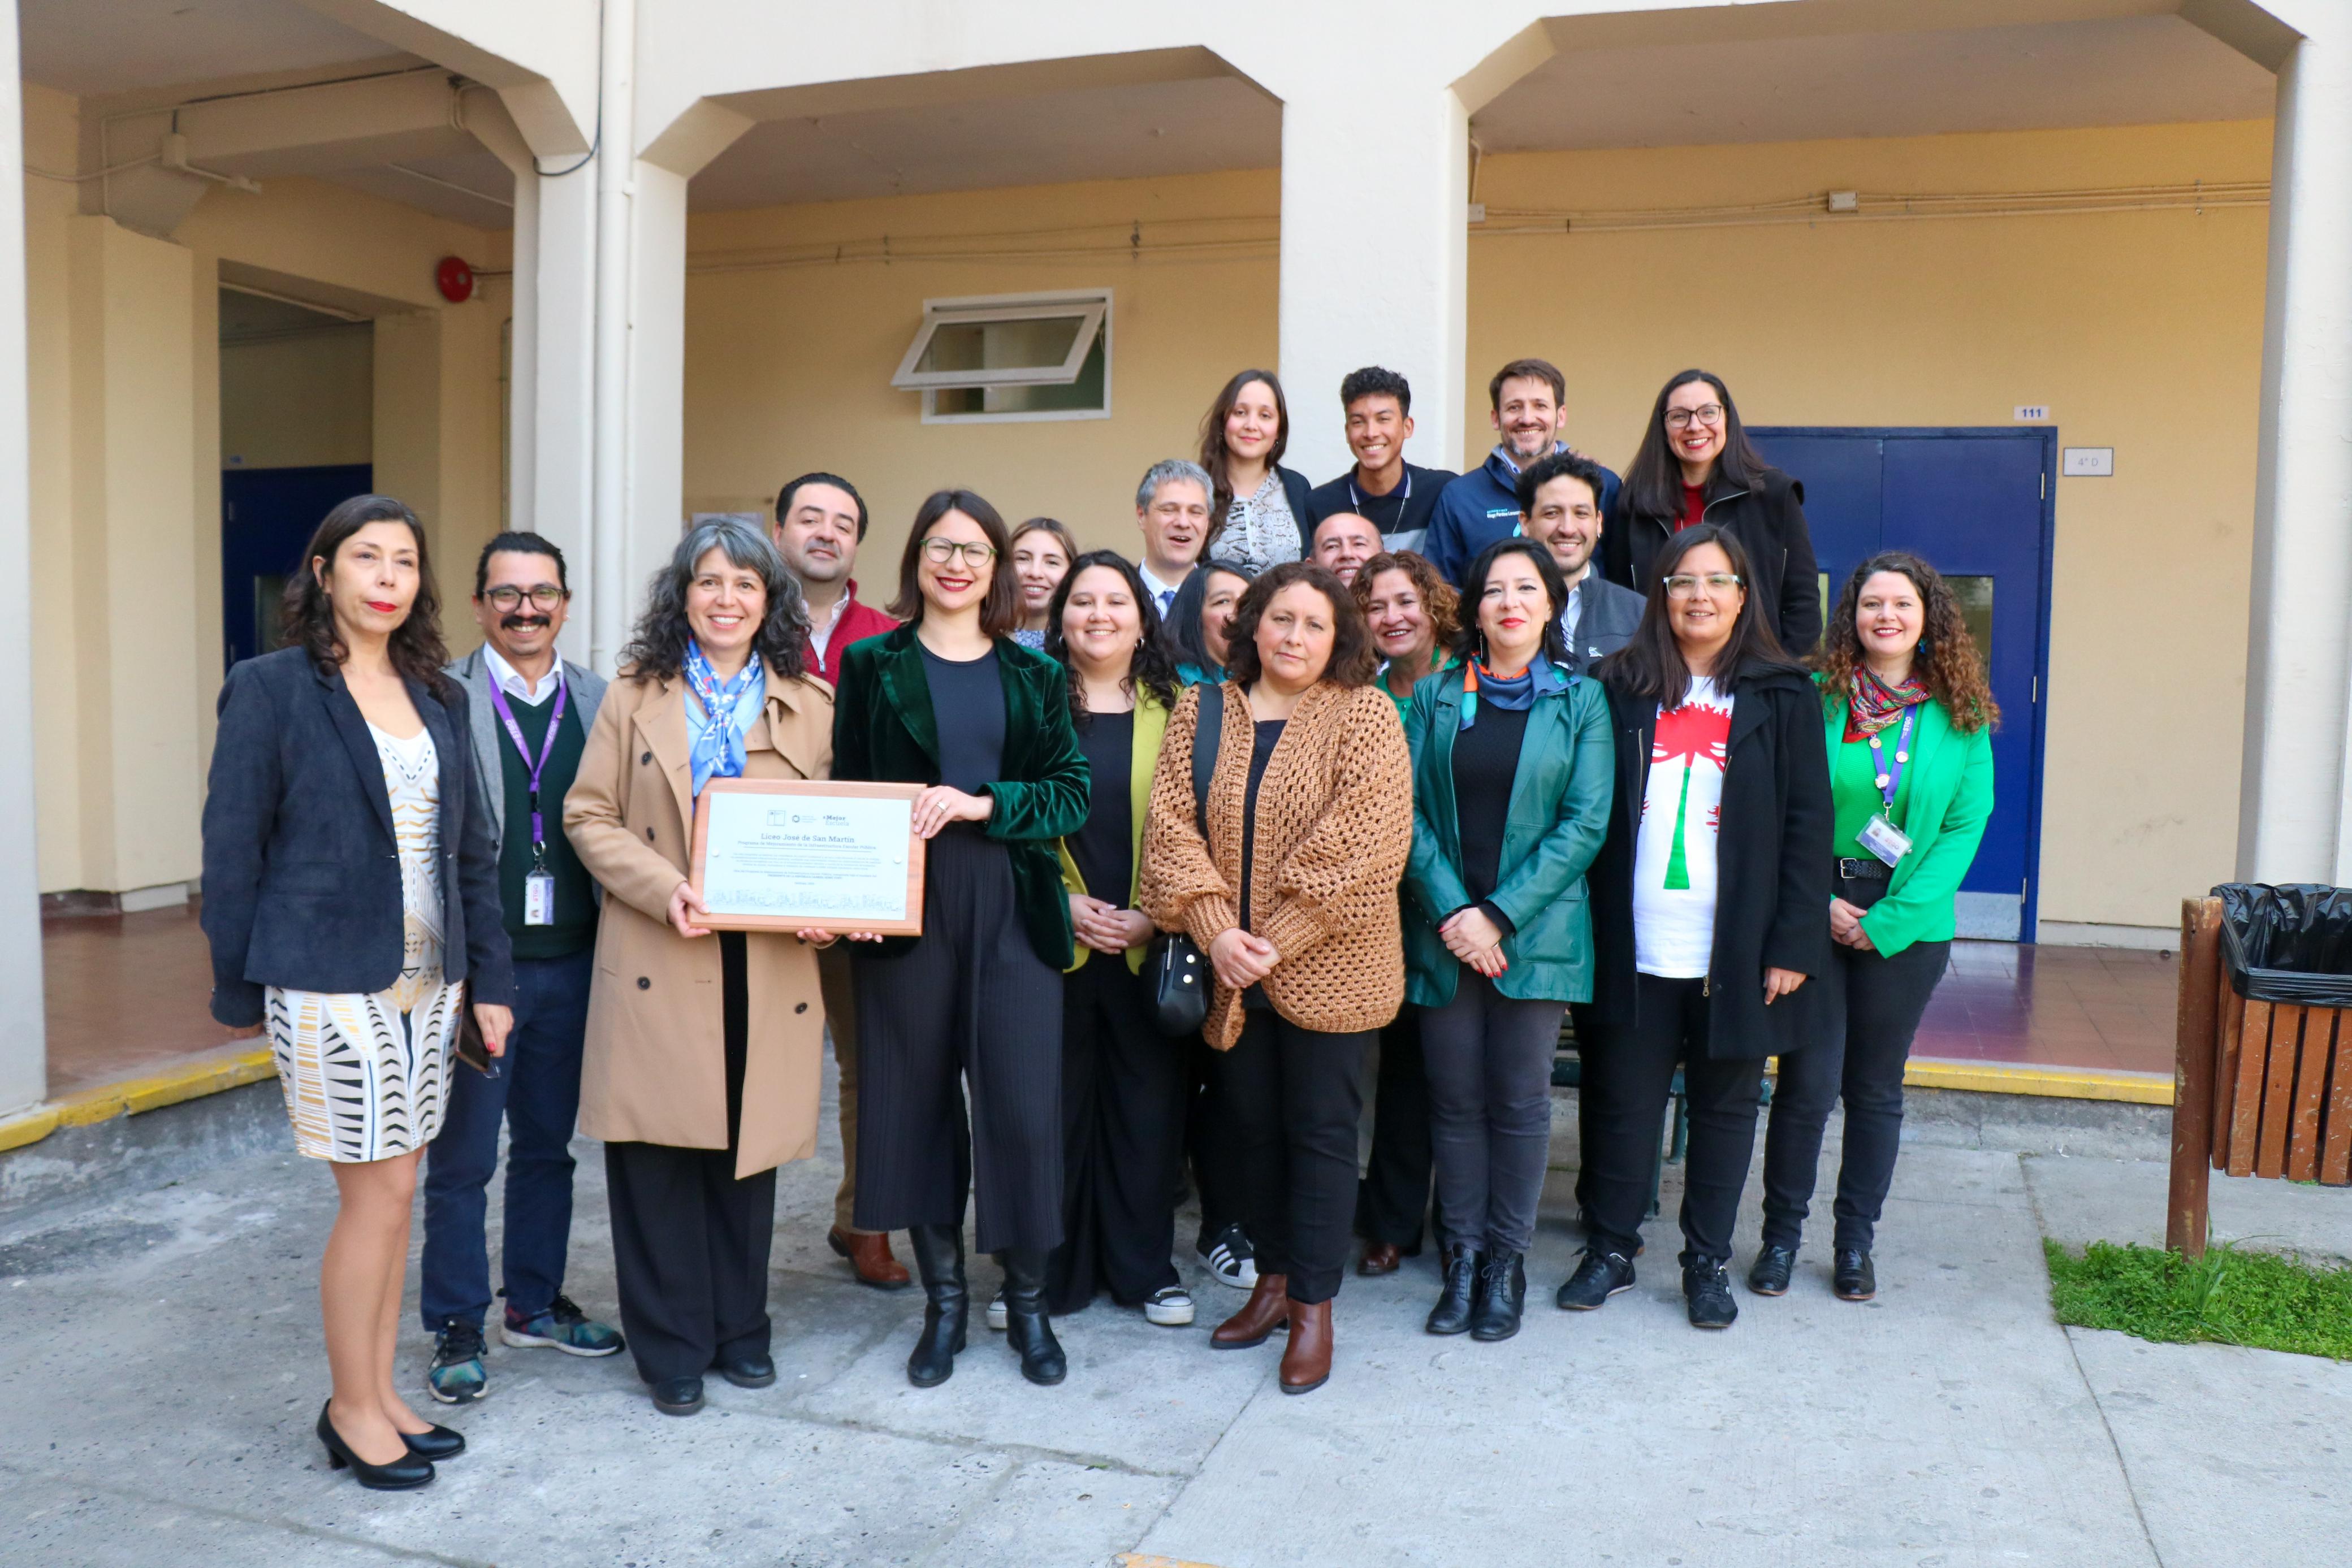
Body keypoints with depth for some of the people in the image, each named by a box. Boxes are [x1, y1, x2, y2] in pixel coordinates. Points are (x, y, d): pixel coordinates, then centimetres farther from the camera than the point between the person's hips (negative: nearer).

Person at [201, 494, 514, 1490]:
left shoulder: (437, 696, 10)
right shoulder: (271, 689, -6)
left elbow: (471, 847, 11)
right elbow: (232, 847, -5)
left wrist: (489, 977, 8)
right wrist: (240, 989, -4)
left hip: (427, 979, 6)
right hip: (330, 982, -5)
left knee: (393, 1191, 12)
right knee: (377, 1192, -1)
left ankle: (380, 1395, 26)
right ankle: (353, 1410, 17)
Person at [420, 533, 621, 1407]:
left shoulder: (597, 700, 6)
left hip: (571, 962, 4)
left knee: (548, 1146, 17)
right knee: (462, 1156, 6)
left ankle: (534, 1302, 33)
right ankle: (456, 1329, 21)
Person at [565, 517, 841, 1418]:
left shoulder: (810, 707, 9)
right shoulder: (634, 698, 6)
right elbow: (589, 817, 2)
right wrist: (663, 887, -14)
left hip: (768, 963, 2)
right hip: (658, 962, -1)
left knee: (747, 1152, 9)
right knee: (656, 1156, 2)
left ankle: (740, 1328, 27)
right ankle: (670, 1346, 18)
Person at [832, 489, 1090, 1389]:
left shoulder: (1033, 675, 9)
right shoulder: (873, 667, 7)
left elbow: (1073, 792, 1)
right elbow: (846, 794, 4)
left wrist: (978, 804, -14)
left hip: (1013, 909, 0)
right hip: (907, 906, 0)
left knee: (1023, 1103, -1)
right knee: (917, 1098, 5)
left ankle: (1027, 1302, 17)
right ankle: (943, 1300, 22)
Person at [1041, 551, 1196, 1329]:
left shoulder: (1173, 707, 7)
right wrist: (1063, 903, -11)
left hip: (1149, 945, 1)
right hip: (1053, 939, -1)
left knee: (1147, 1104, 6)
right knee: (1054, 1105, 4)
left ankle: (1144, 1266, 21)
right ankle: (1053, 1270, 18)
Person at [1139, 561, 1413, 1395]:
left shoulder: (1365, 715, -5)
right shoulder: (1202, 711, 6)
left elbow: (1359, 841, -14)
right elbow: (1171, 821, -2)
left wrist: (1276, 941, -17)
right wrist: (1217, 931, -14)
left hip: (1326, 967, -3)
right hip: (1230, 967, 4)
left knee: (1320, 1129, 4)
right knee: (1251, 1123, 14)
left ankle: (1313, 1305, 16)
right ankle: (1273, 1278, 30)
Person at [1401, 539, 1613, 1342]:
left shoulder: (1581, 702, 3)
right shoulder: (1435, 696, 7)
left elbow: (1585, 824, -5)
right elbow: (1410, 810, 1)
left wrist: (1500, 914, -12)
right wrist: (1451, 911, -12)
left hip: (1536, 934, -1)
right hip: (1443, 933, 1)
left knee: (1519, 1100, 5)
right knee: (1455, 1097, 7)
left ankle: (1507, 1259, 19)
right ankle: (1462, 1256, 20)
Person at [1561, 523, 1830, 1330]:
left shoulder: (1782, 696, 1)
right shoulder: (1622, 688, 5)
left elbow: (1807, 825, -2)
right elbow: (1590, 814, 4)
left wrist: (1795, 944, -8)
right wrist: (1590, 924, -4)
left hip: (1736, 950, -1)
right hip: (1634, 945, 1)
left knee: (1725, 1104, 10)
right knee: (1624, 1101, 8)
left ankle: (1707, 1261, 25)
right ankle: (1610, 1249, 24)